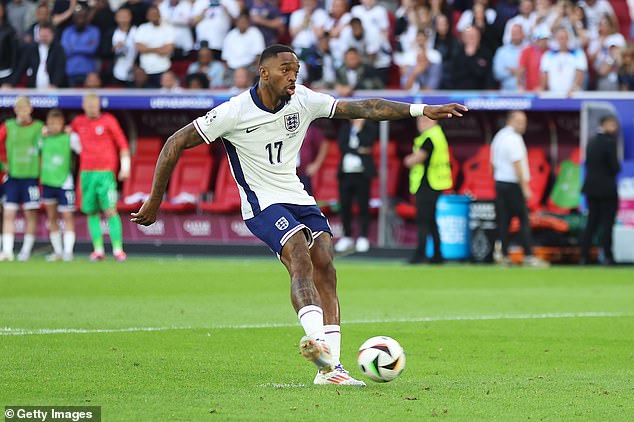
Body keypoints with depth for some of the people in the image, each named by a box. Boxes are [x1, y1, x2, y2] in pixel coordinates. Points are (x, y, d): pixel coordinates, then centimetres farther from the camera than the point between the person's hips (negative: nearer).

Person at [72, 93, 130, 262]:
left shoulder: (108, 120, 0)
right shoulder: (79, 122, 12)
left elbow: (122, 143, 2)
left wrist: (125, 166, -6)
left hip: (105, 172, -4)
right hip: (86, 172, 4)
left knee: (110, 211, -12)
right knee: (92, 213, 2)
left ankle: (118, 249, -12)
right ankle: (98, 250, 5)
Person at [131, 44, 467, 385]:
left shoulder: (303, 101, 0)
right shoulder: (235, 112, -14)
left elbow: (362, 108, 1)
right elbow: (176, 143, -9)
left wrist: (421, 110, -7)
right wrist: (155, 201, -7)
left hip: (298, 198, 6)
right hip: (262, 203, -6)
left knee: (325, 267, -9)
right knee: (301, 259, -29)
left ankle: (329, 367, -9)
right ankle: (318, 339, -49)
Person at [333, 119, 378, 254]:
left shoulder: (370, 127, 4)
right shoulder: (345, 127, 13)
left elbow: (367, 143, -12)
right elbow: (342, 146, 0)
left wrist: (359, 128, -7)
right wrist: (358, 151, -10)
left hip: (362, 173, -3)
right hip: (346, 173, 3)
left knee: (363, 206, -4)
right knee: (345, 206, 3)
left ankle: (363, 238, 0)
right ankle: (347, 237, 12)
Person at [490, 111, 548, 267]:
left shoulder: (498, 137, 15)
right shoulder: (514, 138, -13)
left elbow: (494, 162, 19)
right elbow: (517, 165, -17)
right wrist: (525, 188, -15)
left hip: (499, 183, 9)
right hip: (514, 185, -9)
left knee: (503, 221, 8)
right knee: (524, 220, -7)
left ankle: (504, 256, 7)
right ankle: (528, 256, -10)